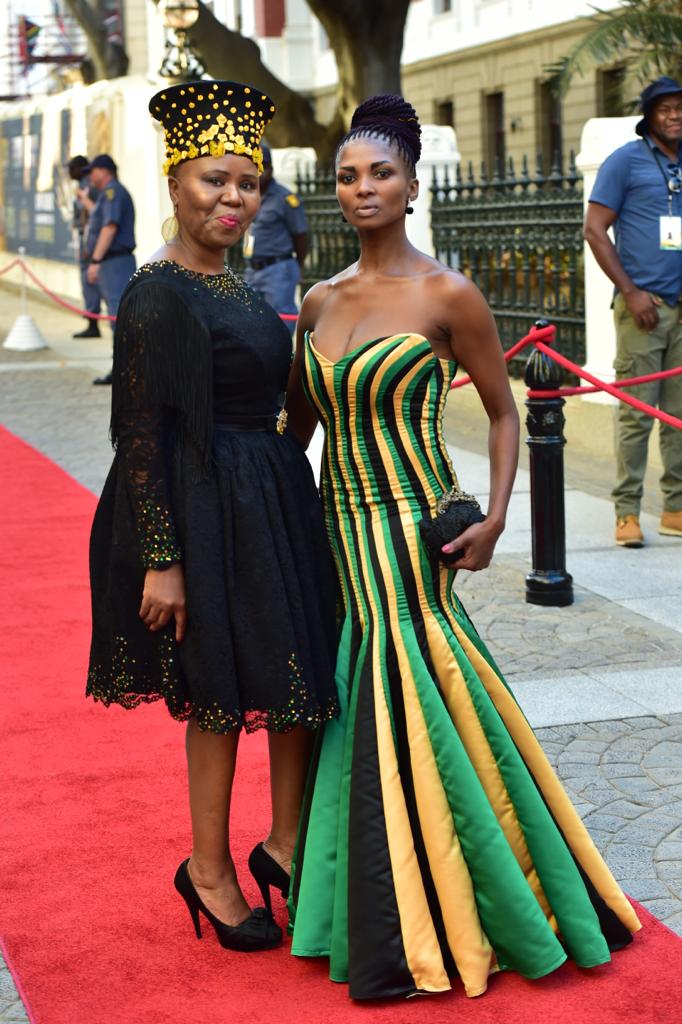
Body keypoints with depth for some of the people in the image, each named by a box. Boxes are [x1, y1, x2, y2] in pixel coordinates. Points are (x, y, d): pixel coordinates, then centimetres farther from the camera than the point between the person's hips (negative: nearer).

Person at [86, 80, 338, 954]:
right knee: (223, 693, 3)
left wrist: (294, 513, 18)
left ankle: (285, 845, 26)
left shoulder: (234, 288, 12)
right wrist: (160, 560, -20)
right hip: (209, 514, -8)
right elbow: (143, 434, -17)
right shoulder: (158, 294, -14)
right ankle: (209, 870, 21)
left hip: (275, 504, 8)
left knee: (304, 678, 10)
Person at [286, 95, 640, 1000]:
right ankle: (376, 925, 28)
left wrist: (495, 519, -11)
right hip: (340, 533, 6)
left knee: (411, 718, -5)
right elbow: (294, 424, 16)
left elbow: (503, 413, -2)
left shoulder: (447, 296, -8)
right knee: (358, 716, 12)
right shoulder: (320, 303, 8)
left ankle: (423, 937, 11)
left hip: (409, 534, -6)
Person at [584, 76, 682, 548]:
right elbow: (595, 230, -4)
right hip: (643, 304, -5)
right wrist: (630, 291, -10)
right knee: (636, 412, -5)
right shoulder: (626, 161, 0)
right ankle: (627, 512, 1)